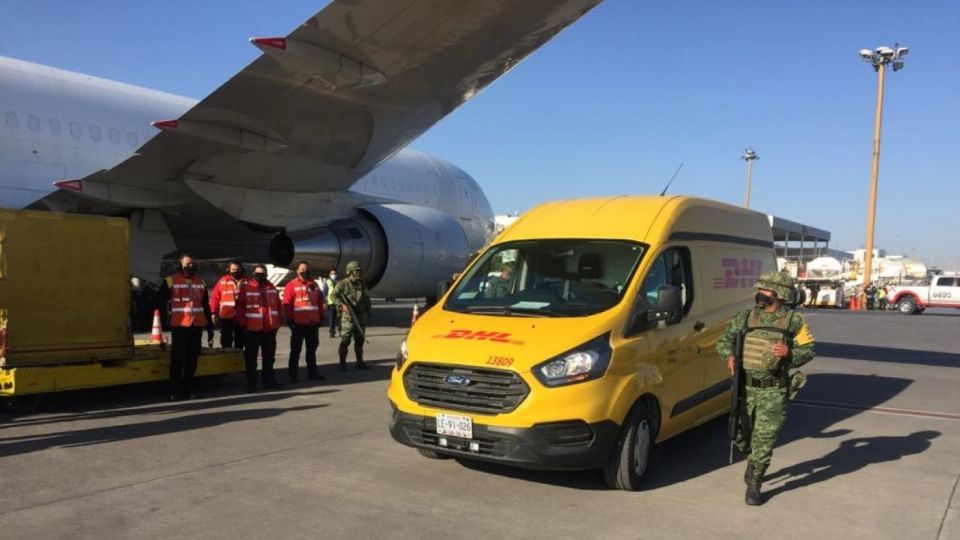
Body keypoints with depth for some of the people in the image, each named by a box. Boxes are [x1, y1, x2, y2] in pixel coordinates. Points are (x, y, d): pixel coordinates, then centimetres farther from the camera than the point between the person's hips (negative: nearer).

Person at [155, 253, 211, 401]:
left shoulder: (201, 283, 14)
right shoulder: (171, 281, -1)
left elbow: (205, 305, 19)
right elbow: (159, 302, 1)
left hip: (197, 325, 5)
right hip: (179, 325, -5)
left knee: (192, 358, 9)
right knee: (177, 359, -4)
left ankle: (188, 389, 18)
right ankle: (174, 391, 3)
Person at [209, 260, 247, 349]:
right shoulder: (222, 281, 2)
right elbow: (215, 297, 1)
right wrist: (214, 313, -3)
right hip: (226, 316, -1)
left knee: (240, 341, 10)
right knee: (226, 341, 3)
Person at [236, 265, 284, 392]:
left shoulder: (272, 288, 11)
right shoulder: (246, 287, -3)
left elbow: (278, 305, 14)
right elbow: (240, 305, -6)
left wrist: (278, 322, 8)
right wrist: (243, 322, -11)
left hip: (270, 328, 4)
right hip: (252, 329, -4)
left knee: (269, 356, 12)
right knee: (251, 357, 1)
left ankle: (268, 380, 23)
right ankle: (251, 383, 7)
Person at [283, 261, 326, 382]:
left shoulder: (314, 285, 13)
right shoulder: (291, 285, -4)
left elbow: (320, 301, 18)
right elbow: (287, 304, -8)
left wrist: (321, 316, 13)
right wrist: (290, 320, -13)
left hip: (313, 323, 5)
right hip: (299, 323, -5)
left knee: (312, 349, 12)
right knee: (295, 350, 2)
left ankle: (312, 373, 21)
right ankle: (293, 375, 8)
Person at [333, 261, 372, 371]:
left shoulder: (362, 284, 13)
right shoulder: (343, 284, -4)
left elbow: (367, 300, 18)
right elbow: (334, 295, -13)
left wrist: (368, 315, 15)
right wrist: (342, 305, -26)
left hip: (361, 316, 6)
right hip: (348, 317, -6)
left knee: (360, 340, 11)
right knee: (345, 341, -4)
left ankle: (360, 362, 19)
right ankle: (342, 364, 1)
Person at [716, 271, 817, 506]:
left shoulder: (794, 321, -2)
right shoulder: (746, 316, 5)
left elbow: (809, 350, 2)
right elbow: (724, 340, 11)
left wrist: (789, 353, -17)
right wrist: (729, 355, -8)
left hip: (773, 390, -3)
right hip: (745, 387, 3)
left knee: (764, 439, -5)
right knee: (741, 435, 10)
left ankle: (754, 485, 7)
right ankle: (753, 462, 42)